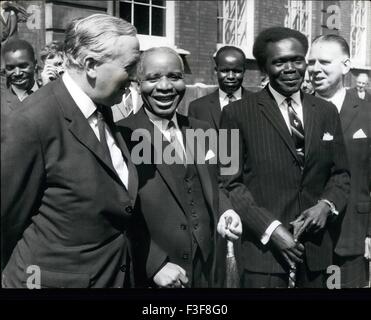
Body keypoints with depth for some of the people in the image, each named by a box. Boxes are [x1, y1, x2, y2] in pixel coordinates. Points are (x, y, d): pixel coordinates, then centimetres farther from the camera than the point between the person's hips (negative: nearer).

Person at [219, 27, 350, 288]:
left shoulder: (327, 112, 8)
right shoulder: (238, 114, -5)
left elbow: (340, 173, 12)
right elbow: (230, 183, -7)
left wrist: (327, 205, -7)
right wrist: (271, 228, -15)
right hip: (262, 250, -4)